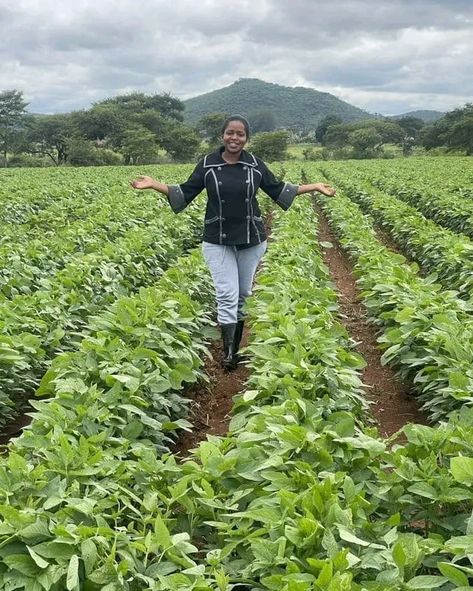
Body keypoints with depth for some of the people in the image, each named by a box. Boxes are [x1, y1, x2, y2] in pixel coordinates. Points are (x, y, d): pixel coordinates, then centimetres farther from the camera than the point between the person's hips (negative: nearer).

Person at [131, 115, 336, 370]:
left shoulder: (255, 164, 0)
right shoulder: (208, 164, -3)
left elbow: (278, 190, 10)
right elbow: (185, 194, 2)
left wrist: (314, 186, 6)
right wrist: (154, 184, -10)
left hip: (251, 239, 2)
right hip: (218, 241, -2)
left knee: (244, 294, 10)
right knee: (227, 295, -8)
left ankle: (237, 346, 22)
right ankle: (228, 353, -3)